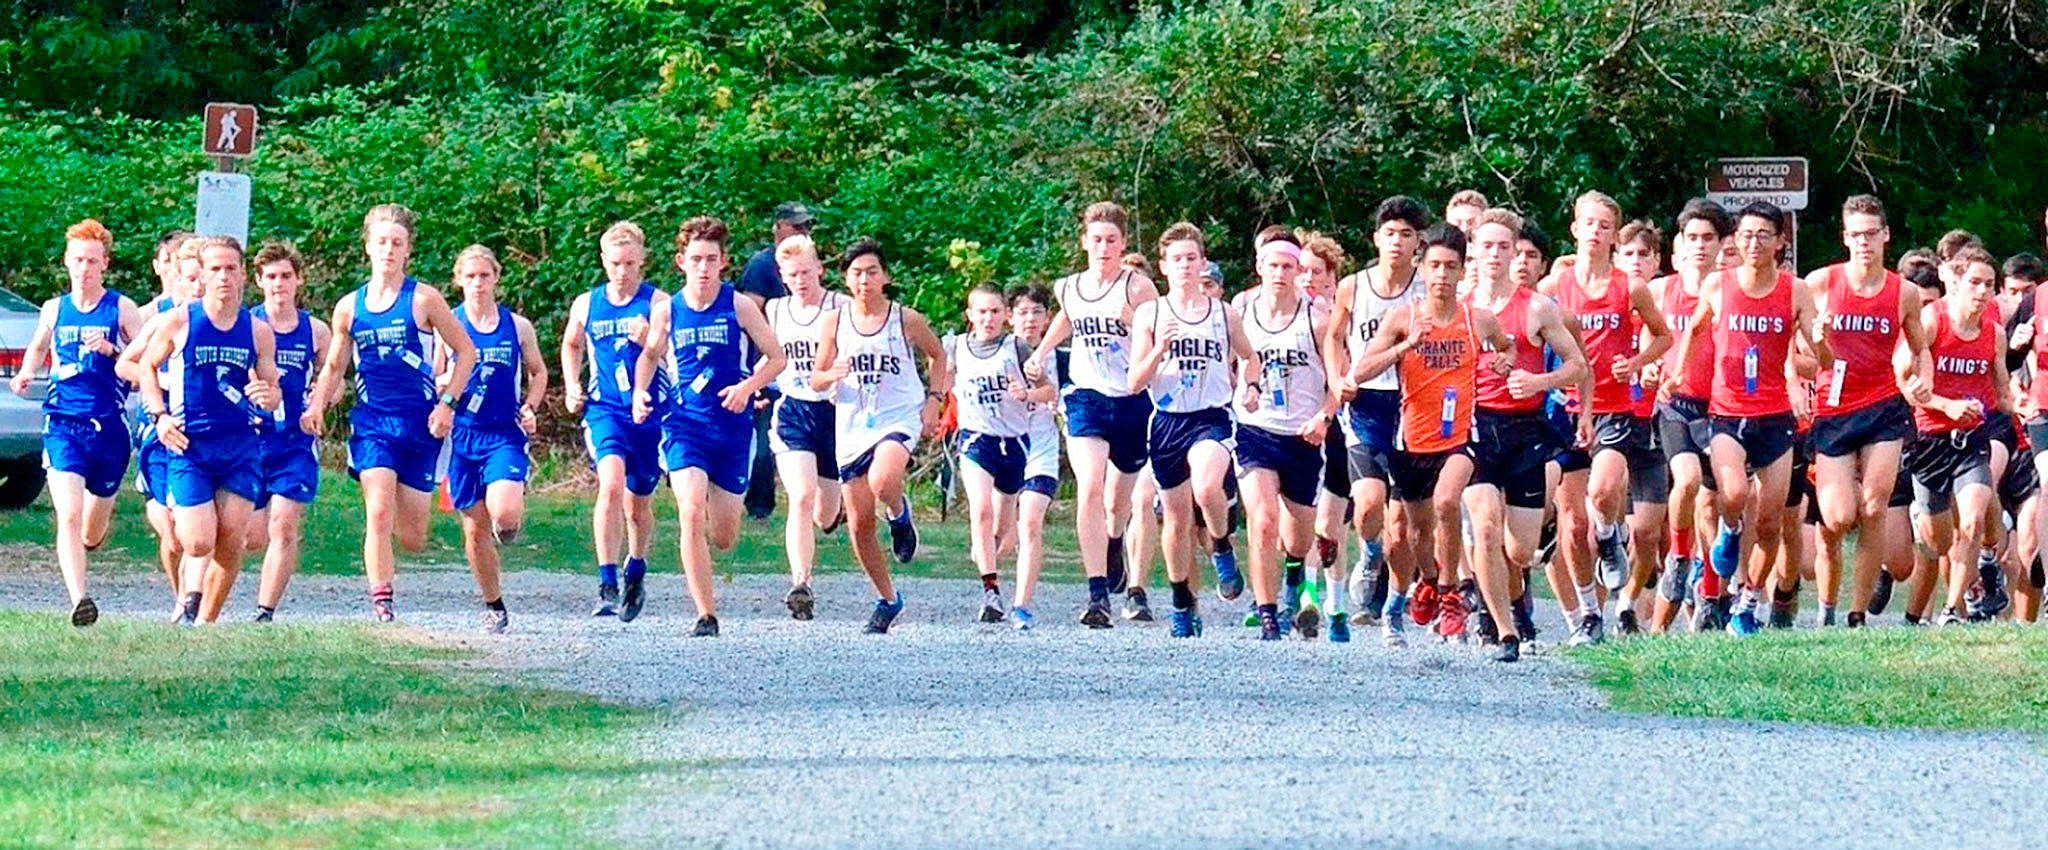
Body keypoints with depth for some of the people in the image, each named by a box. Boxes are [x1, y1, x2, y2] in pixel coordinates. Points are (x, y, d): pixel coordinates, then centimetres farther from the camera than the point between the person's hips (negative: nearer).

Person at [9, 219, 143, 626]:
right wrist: (26, 373, 8)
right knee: (68, 516, -20)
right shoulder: (55, 309, 9)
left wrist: (113, 351, -19)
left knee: (91, 536, 13)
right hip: (62, 424, 1)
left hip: (108, 428, -1)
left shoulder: (121, 309, -1)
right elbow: (37, 348, 28)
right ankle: (80, 600, -26)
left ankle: (99, 519, 51)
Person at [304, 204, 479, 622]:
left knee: (413, 539, 4)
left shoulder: (423, 300, -1)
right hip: (371, 421, 1)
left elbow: (466, 352, 5)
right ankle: (382, 603, -15)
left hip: (420, 425, -1)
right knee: (378, 515, -19)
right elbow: (333, 367, 18)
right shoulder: (349, 307, 7)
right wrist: (316, 406, 0)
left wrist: (447, 402, -6)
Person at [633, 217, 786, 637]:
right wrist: (639, 391, 1)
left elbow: (776, 357, 1)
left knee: (723, 538, 6)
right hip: (685, 424, 0)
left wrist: (747, 386, -16)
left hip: (733, 426, 0)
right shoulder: (666, 311, 1)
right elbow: (650, 354, 20)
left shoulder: (739, 306, -5)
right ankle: (705, 615, -16)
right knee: (691, 511, -22)